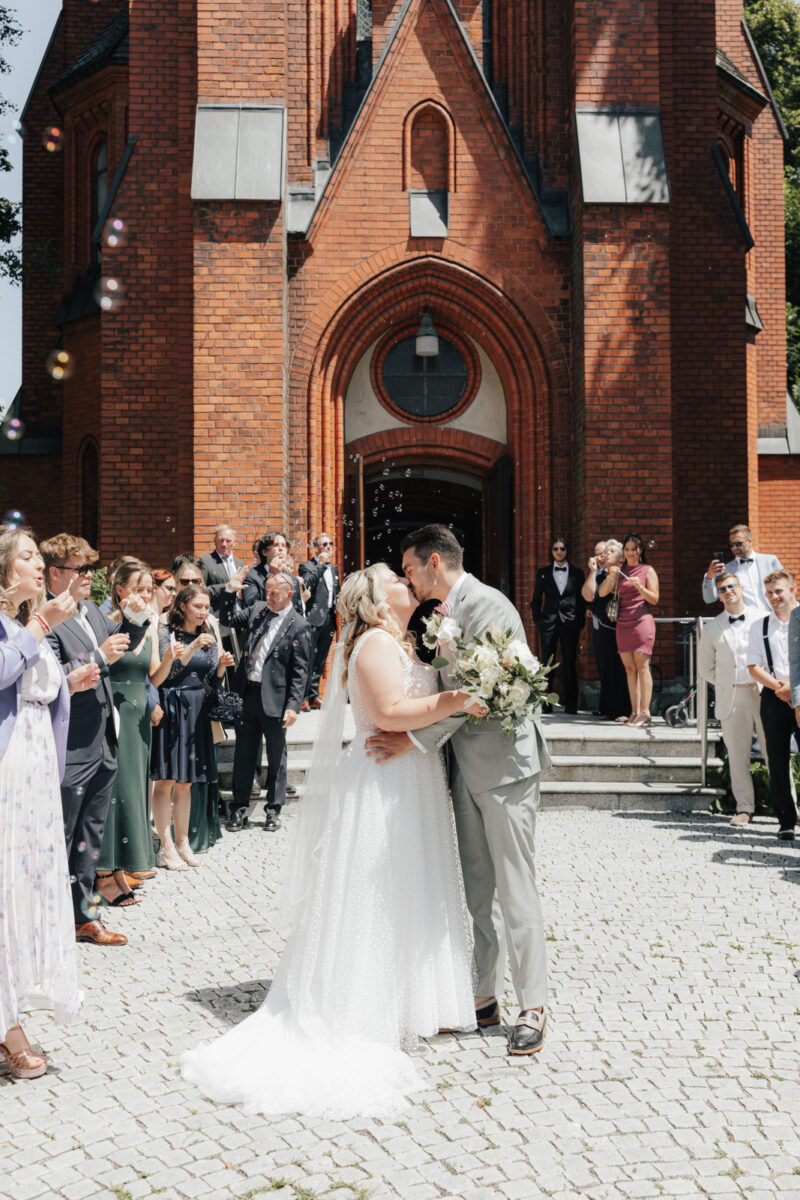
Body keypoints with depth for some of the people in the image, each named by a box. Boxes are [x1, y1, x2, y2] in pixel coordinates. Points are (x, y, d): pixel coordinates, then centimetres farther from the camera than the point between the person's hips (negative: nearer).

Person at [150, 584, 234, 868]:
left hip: (196, 711, 6)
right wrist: (193, 647, -23)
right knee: (166, 780, -4)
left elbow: (214, 682, 12)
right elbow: (163, 674, -16)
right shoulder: (165, 634, -4)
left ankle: (182, 842, 18)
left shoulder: (208, 637, 12)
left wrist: (222, 665, -8)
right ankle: (167, 848, 0)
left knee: (185, 782, 11)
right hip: (170, 708, -5)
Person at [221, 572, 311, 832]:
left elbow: (300, 672, -10)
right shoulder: (258, 610, 6)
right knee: (244, 754, 11)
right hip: (248, 694, 5)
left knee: (276, 757, 9)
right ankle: (239, 806, 22)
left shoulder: (298, 627, -9)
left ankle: (274, 808, 22)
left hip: (274, 700, -4)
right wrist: (231, 591, 6)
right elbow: (231, 618, 23)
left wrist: (293, 706, -16)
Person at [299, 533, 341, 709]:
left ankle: (313, 696, 15)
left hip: (329, 620, 7)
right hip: (313, 619, -7)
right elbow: (307, 583, -20)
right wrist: (321, 564, -17)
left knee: (320, 661, 9)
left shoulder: (334, 570, 21)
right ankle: (303, 697, -5)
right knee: (309, 659, -9)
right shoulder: (306, 566, 0)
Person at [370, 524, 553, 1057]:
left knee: (515, 890, -3)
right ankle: (484, 997, 23)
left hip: (504, 763, -9)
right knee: (478, 891, 13)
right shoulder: (444, 612, 14)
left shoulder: (488, 606, -15)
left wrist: (416, 738, -22)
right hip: (467, 768, 9)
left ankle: (533, 1008, 8)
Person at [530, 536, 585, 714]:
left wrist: (580, 622, 2)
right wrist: (538, 621, 4)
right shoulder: (543, 572, 11)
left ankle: (570, 704, 8)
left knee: (569, 663, 1)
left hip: (570, 623, 0)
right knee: (547, 663, -1)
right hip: (549, 623, 0)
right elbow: (536, 599, 13)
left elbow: (582, 599, 10)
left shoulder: (577, 573, 9)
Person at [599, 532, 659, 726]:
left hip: (641, 621, -5)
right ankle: (635, 712, 4)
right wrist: (610, 576, -10)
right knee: (629, 668, 2)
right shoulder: (619, 572, 15)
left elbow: (654, 599, 0)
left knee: (642, 667, -9)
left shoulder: (648, 571, 5)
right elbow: (602, 593, 6)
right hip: (623, 622, 5)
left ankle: (645, 712, -9)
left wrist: (640, 587, -16)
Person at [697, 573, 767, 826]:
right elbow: (705, 668, 16)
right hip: (732, 698, 1)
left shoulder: (762, 618, 6)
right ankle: (744, 807, 11)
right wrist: (726, 683, 6)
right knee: (737, 755, 2)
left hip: (764, 693, -1)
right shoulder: (712, 629, 10)